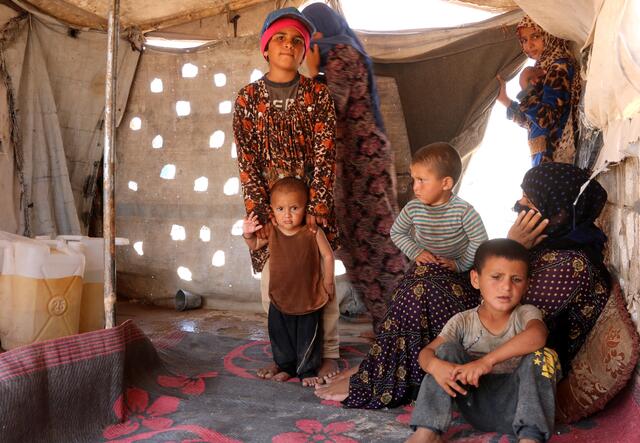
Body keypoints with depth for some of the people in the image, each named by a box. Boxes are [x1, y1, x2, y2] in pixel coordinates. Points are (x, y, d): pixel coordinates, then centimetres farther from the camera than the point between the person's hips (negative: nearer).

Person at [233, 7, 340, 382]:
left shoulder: (317, 94, 2)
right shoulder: (248, 98, 4)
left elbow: (326, 153, -5)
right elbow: (247, 160, -1)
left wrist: (315, 208, -13)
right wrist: (261, 214, -9)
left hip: (312, 203, -1)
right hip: (269, 205, 1)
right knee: (272, 280, 2)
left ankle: (328, 354, 15)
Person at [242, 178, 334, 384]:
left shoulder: (313, 233, -17)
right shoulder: (271, 232, -10)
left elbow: (328, 255, -6)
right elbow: (255, 245, 7)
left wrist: (328, 282, -3)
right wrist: (248, 234, -13)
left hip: (308, 297, -2)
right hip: (280, 298, 3)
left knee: (308, 337, 13)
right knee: (280, 336, 18)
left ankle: (307, 370, 33)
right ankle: (285, 367, 39)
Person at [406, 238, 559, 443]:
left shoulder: (526, 313, -2)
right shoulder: (463, 321, 3)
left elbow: (537, 335, -28)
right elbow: (426, 352, -5)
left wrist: (488, 360, -39)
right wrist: (435, 365, -32)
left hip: (514, 405, -1)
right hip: (475, 405, 1)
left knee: (541, 356, -23)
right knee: (448, 349, -16)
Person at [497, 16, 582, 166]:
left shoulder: (560, 67, -10)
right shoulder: (545, 68, 16)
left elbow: (547, 119, -17)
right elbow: (532, 121, 20)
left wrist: (527, 90, -18)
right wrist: (504, 99, 17)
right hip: (544, 157, 9)